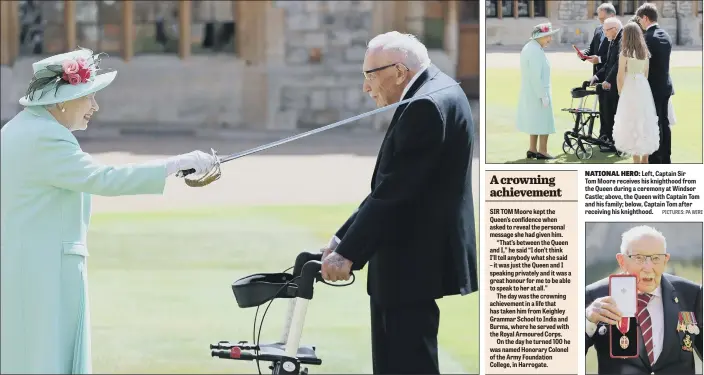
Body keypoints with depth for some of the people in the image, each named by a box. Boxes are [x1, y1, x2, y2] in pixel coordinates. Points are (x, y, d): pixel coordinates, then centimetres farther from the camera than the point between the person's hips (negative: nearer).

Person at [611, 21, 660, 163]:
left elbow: (620, 77, -10)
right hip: (643, 88, 6)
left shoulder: (625, 54, -12)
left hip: (630, 89, -6)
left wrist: (620, 93, 3)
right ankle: (645, 159, 17)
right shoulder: (645, 53, 4)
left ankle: (636, 161, -1)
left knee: (631, 124, 0)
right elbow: (646, 74, 9)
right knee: (645, 121, 12)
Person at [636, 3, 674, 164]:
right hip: (665, 86, 8)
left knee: (654, 126, -3)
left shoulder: (648, 38, -18)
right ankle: (666, 159, 19)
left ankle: (655, 160, 0)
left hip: (653, 88, -8)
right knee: (664, 123, 14)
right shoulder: (666, 36, 8)